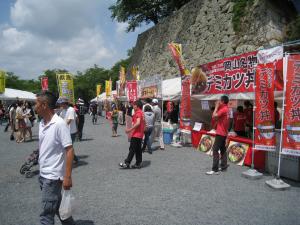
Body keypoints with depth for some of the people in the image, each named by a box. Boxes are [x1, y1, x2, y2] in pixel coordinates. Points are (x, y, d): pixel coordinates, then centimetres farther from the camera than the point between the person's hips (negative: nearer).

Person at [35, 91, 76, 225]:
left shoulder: (59, 124, -19)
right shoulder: (41, 124, 5)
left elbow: (69, 150, -20)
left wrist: (67, 176, -21)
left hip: (53, 176, -8)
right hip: (43, 174, 8)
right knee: (57, 205, 21)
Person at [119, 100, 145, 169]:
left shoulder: (138, 113, -14)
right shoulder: (142, 113, 16)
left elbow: (138, 123, -26)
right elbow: (144, 123, 21)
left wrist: (130, 129, -24)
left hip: (136, 134, -10)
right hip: (140, 134, 10)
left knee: (132, 149, -4)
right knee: (138, 149, 12)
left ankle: (127, 163, 2)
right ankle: (138, 163, 16)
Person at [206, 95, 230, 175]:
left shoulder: (223, 109, -18)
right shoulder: (226, 109, 14)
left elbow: (214, 116, -23)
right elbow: (218, 117, 13)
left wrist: (216, 107, -12)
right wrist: (218, 107, 7)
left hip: (220, 133, -11)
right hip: (224, 133, 11)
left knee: (215, 150, -11)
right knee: (223, 150, 15)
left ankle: (215, 170, -12)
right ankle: (224, 166, 21)